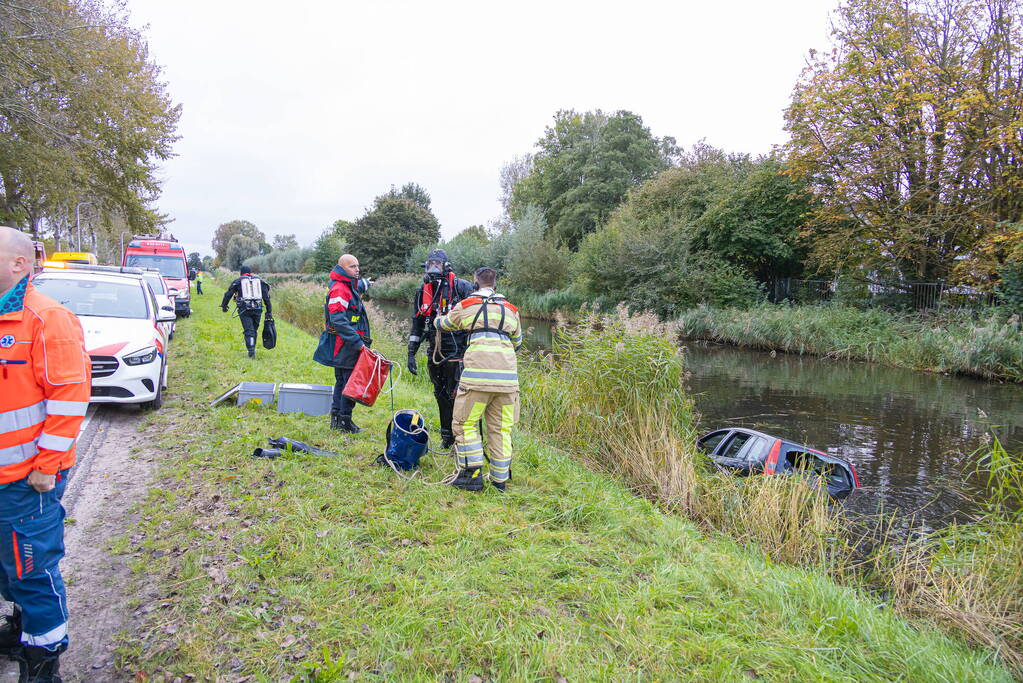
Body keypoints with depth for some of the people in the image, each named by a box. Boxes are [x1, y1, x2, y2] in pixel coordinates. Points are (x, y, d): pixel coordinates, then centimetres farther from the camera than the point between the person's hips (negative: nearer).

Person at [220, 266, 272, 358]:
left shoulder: (238, 281, 9)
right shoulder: (259, 281, 15)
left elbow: (228, 294, 10)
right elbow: (266, 297, 9)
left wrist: (224, 306, 25)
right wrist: (269, 312, 10)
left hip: (244, 310, -2)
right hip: (257, 309, 2)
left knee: (249, 330, -4)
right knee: (254, 329, 15)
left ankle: (251, 351, -15)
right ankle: (252, 348, 21)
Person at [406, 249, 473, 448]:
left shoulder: (461, 287, -8)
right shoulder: (423, 291, 9)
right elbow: (417, 325, 15)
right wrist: (411, 353, 11)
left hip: (457, 350, -6)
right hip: (435, 353, 6)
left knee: (456, 396, -5)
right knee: (441, 395, 13)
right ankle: (447, 435, 26)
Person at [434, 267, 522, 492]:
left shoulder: (466, 306, 11)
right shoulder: (511, 310, 20)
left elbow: (443, 324, 29)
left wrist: (437, 320, 52)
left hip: (478, 374, -4)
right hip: (508, 375, 4)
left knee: (465, 423, 8)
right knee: (501, 428, 11)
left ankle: (472, 475, 4)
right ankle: (500, 479, 16)